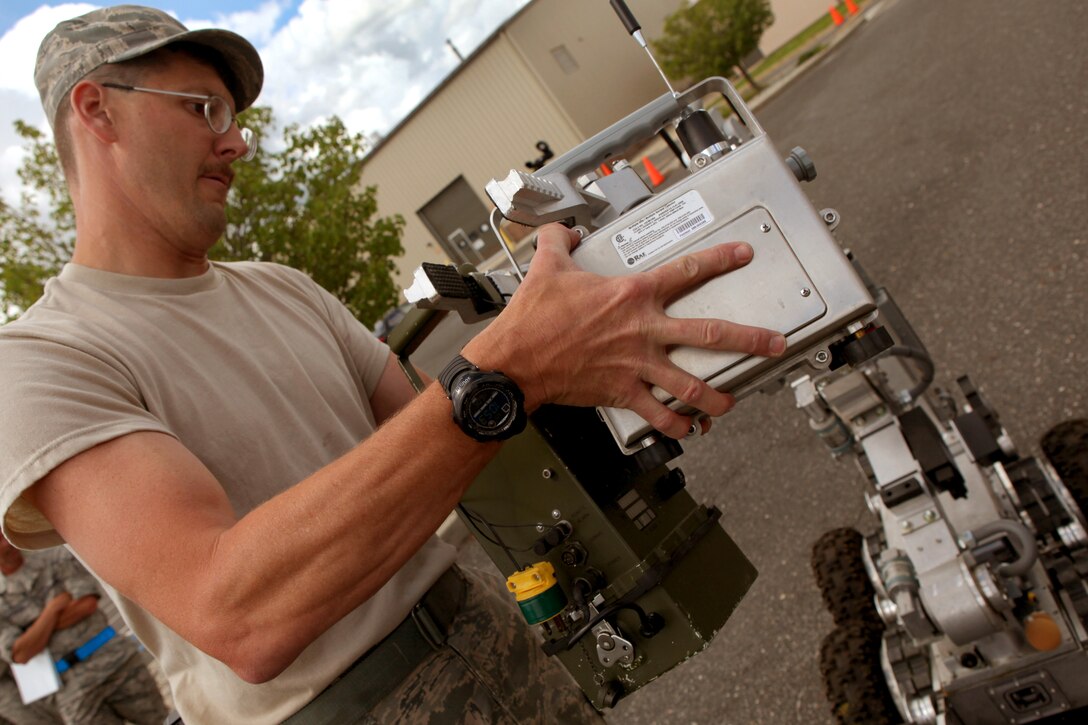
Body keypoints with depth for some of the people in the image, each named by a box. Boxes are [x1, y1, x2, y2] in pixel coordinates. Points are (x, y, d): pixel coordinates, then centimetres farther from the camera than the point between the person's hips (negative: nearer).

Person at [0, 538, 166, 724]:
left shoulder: (56, 557, 5)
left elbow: (88, 603, -7)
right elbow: (21, 654, -7)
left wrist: (33, 629, -5)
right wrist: (54, 608, -9)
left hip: (114, 658, 1)